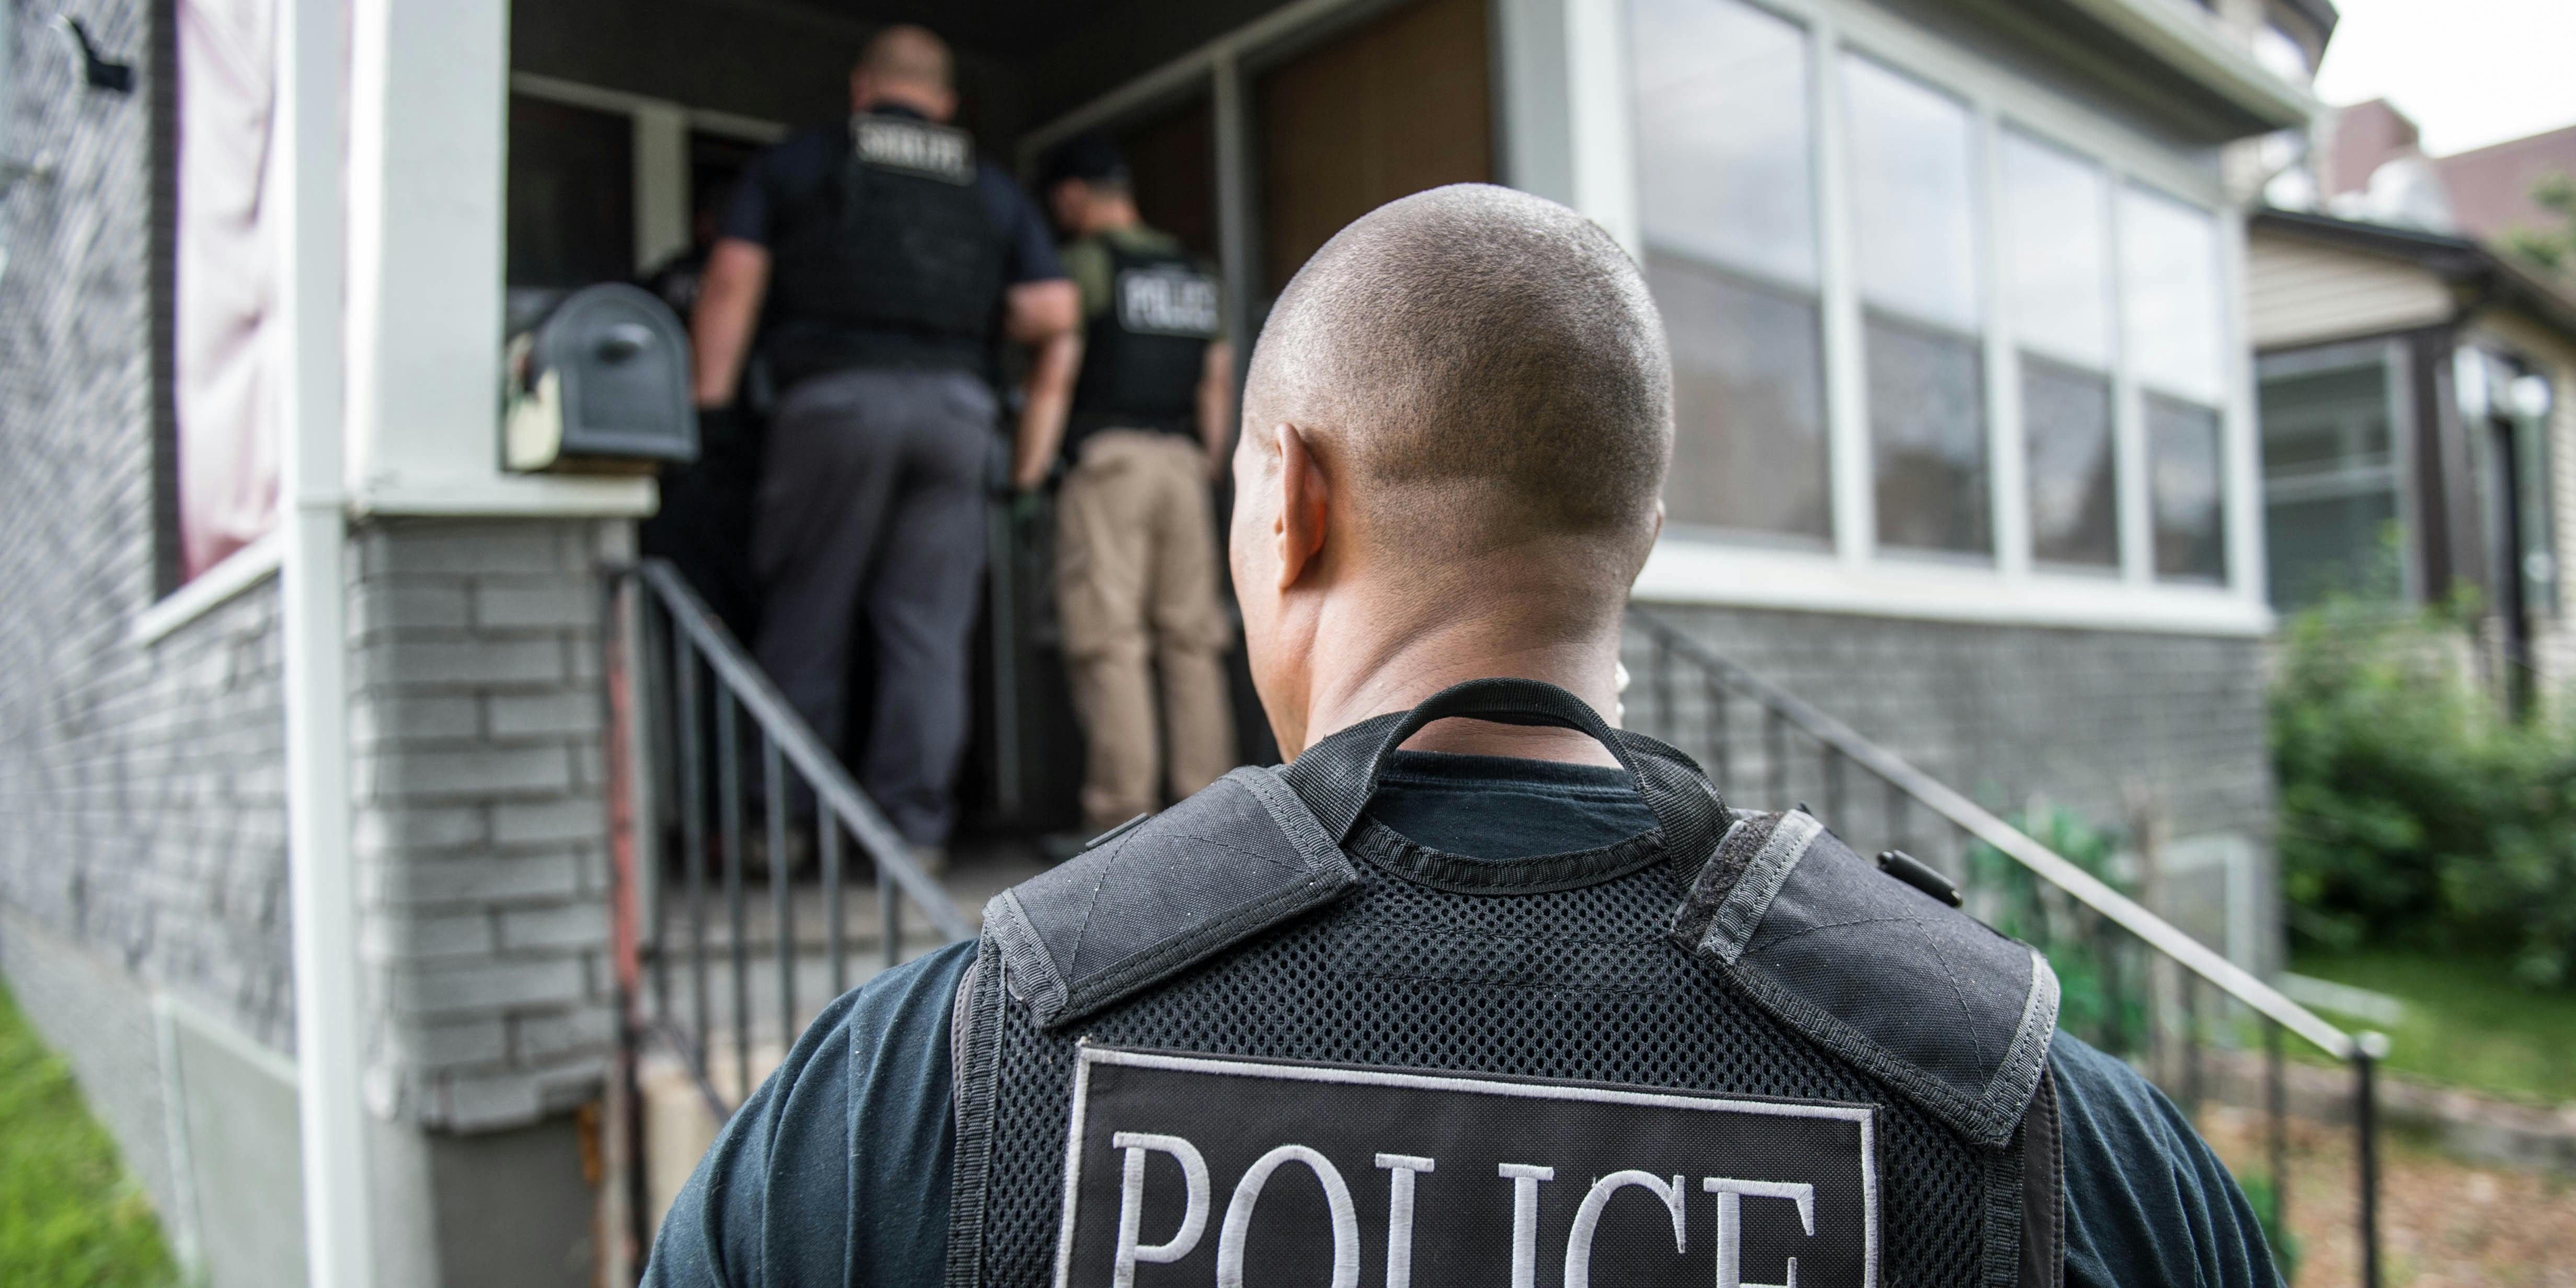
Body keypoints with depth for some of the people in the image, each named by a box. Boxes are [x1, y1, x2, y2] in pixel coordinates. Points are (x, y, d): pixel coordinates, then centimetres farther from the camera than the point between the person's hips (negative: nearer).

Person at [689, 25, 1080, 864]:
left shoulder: (794, 163, 16)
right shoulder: (991, 189, 20)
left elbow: (733, 280, 5)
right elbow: (1053, 314, 8)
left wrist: (710, 404, 4)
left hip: (834, 400, -1)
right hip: (956, 408, 2)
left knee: (805, 619, 5)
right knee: (928, 630, 3)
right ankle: (915, 823, 3)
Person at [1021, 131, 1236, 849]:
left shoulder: (1086, 261, 0)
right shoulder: (1195, 273, 19)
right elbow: (1218, 377, 18)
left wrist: (1031, 457, 0)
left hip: (1109, 457, -6)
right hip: (1183, 461, 6)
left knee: (1109, 640, -7)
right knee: (1191, 638, 5)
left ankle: (1121, 812, -9)